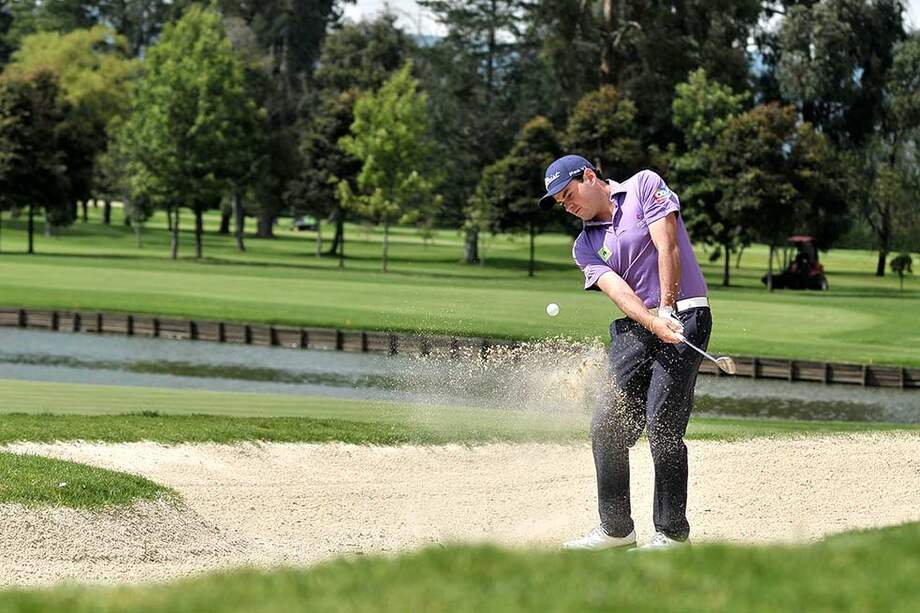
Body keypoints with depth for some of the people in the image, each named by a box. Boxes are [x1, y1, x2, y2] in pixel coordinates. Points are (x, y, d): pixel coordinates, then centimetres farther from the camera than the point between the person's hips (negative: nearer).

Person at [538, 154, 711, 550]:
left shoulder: (644, 186, 2)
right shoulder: (585, 246, 13)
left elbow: (667, 247, -8)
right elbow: (616, 289, -4)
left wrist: (667, 310, -16)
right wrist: (653, 323, -23)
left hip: (683, 316, -6)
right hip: (633, 329, 6)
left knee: (662, 424, -13)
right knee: (606, 426, 1)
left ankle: (672, 532, -7)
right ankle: (616, 528, 13)